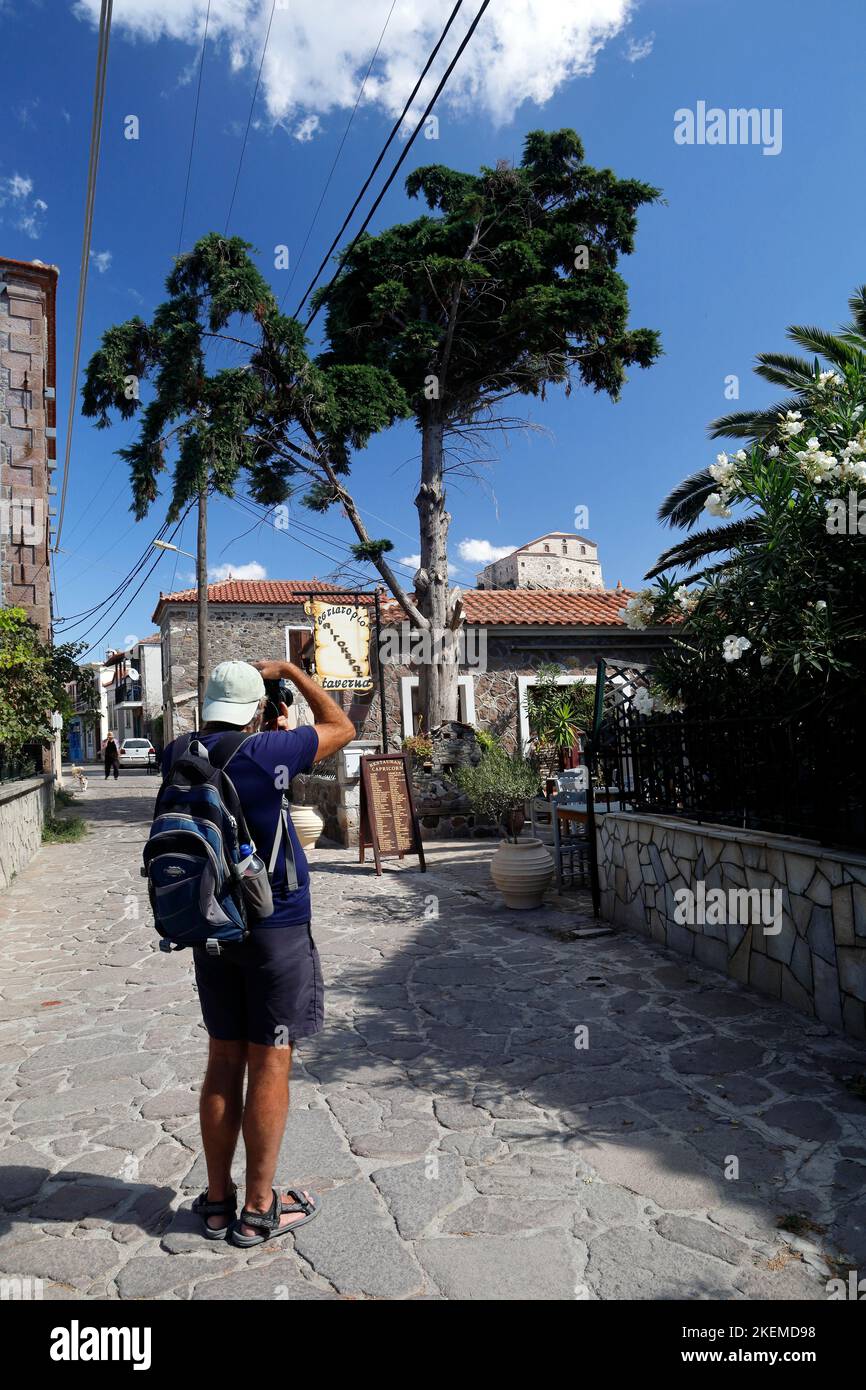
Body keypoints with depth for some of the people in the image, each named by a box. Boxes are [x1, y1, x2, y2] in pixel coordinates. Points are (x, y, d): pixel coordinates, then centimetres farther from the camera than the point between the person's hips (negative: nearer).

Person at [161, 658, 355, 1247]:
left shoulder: (178, 758, -1)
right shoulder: (266, 752, -17)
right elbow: (342, 728, -3)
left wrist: (275, 735, 18)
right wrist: (291, 670, 5)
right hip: (276, 928, -6)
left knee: (224, 1060, 16)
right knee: (270, 1064, 6)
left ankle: (217, 1200, 27)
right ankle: (259, 1209, 18)